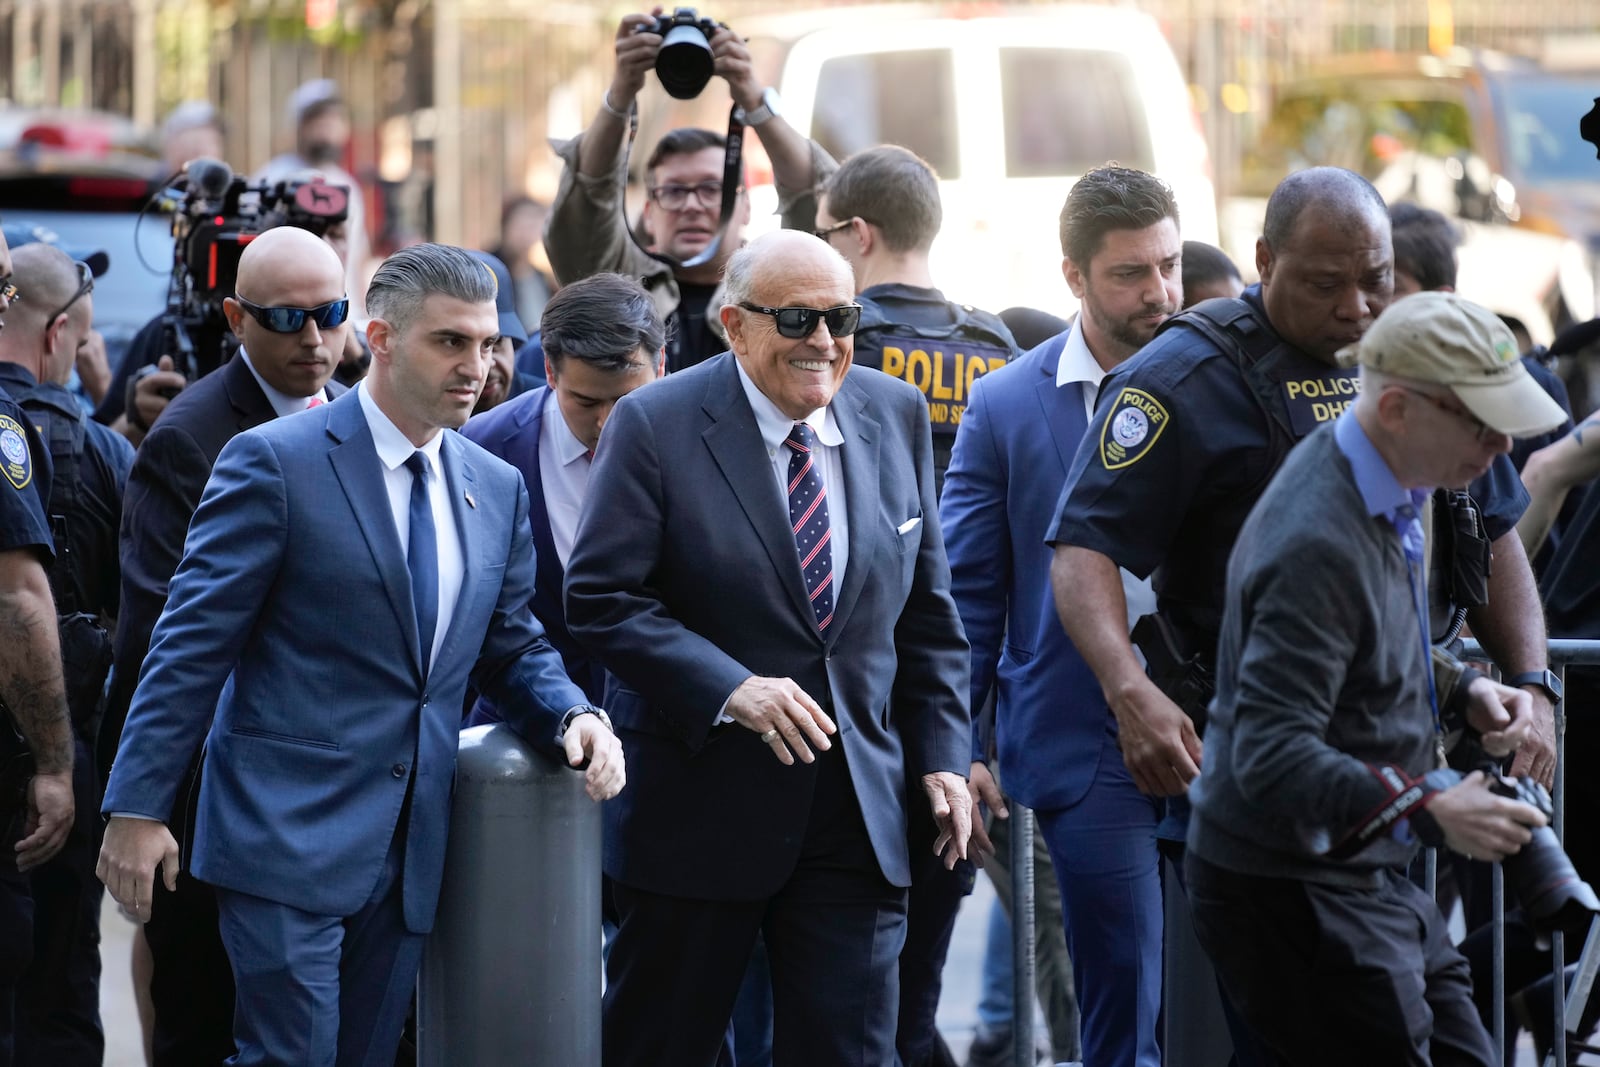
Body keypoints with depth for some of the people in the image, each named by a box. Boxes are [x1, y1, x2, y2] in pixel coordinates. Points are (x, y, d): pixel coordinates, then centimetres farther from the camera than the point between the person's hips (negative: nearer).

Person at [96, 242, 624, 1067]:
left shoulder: (497, 489, 12)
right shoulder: (275, 463, -7)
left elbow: (511, 649, 19)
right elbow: (191, 643, -8)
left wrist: (573, 716, -4)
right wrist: (137, 807, -11)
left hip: (410, 845, 6)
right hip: (290, 834, -6)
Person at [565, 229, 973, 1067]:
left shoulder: (896, 417, 6)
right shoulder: (655, 425, -8)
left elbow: (925, 610, 12)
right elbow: (600, 598, -13)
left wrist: (940, 755, 5)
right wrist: (730, 690, -23)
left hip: (858, 805, 3)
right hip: (700, 802, -3)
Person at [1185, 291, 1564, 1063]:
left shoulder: (1394, 495, 8)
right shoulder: (1319, 544, -25)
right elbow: (1271, 756, -30)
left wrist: (1463, 694, 4)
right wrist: (1429, 810, -37)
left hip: (1369, 877, 10)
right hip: (1290, 891, -10)